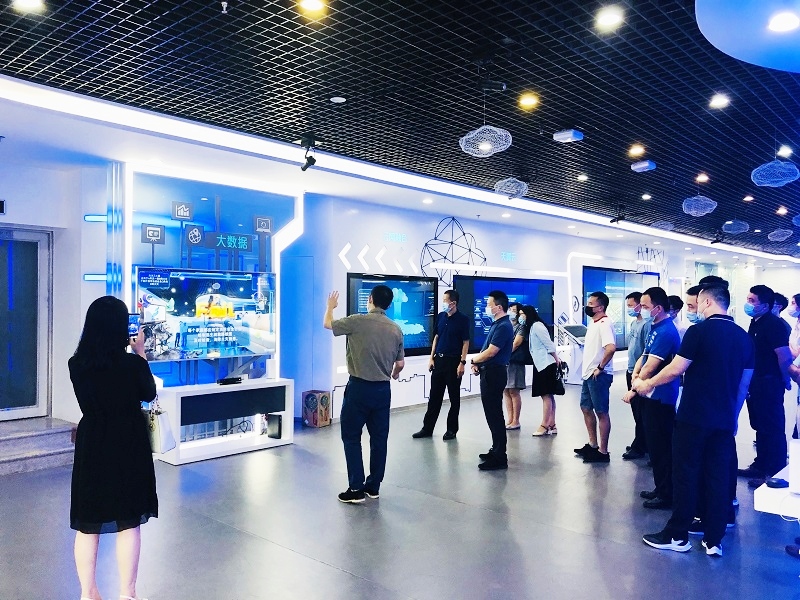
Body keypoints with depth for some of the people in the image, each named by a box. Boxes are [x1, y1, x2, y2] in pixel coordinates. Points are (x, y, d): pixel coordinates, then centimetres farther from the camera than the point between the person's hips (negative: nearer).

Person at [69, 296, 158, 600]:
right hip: (127, 446, -3)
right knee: (128, 523, 9)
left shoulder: (76, 364, -7)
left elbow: (90, 397, 8)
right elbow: (149, 393, 2)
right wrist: (140, 353, 6)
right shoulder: (132, 364, -16)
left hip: (91, 446, 3)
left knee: (88, 523, 15)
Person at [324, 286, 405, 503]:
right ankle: (374, 485, 20)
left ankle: (356, 488, 5)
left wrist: (330, 306, 25)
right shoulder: (395, 329, 3)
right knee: (379, 438, 12)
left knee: (351, 437, 5)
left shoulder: (358, 321, -10)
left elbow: (327, 324, 5)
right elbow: (400, 363, 9)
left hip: (359, 387, -4)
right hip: (383, 389, 5)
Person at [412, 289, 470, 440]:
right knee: (434, 396, 9)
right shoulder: (441, 316, 7)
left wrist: (462, 363, -14)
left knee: (454, 397, 6)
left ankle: (452, 429, 16)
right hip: (439, 359, 5)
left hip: (453, 361, -5)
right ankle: (427, 428, 15)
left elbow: (466, 342, -9)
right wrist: (431, 358, 9)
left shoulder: (463, 319, -9)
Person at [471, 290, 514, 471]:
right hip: (490, 372, 10)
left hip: (494, 374, -10)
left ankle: (499, 458, 0)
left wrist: (474, 360, -4)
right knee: (492, 413, 17)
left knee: (494, 415, -6)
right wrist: (478, 362, 1)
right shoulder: (497, 324, 14)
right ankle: (496, 450, 28)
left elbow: (490, 352, -21)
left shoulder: (503, 327, -18)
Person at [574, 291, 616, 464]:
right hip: (589, 374, 10)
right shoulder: (593, 323, 13)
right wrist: (589, 370, 15)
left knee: (601, 412, -1)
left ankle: (603, 452, 8)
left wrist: (600, 368, -22)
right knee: (586, 408, 17)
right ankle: (593, 445, 29)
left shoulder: (604, 324, -18)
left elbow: (611, 348, -32)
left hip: (599, 376, -10)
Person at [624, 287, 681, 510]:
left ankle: (667, 494, 12)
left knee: (662, 447, 0)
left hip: (661, 397, -10)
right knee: (655, 444, 17)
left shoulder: (666, 332, -20)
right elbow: (644, 355, 17)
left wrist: (634, 390, -11)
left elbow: (650, 368, -20)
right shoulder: (655, 327, 10)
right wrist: (635, 373, -1)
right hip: (651, 395, 10)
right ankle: (660, 488, 29)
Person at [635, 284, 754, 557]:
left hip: (693, 418, -5)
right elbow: (744, 384, 13)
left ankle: (677, 535, 13)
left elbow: (676, 369, -12)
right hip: (724, 421, 6)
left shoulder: (699, 331, -12)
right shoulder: (745, 337, 8)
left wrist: (648, 383, 3)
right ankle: (714, 540, 17)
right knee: (719, 478, 10)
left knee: (686, 476, 4)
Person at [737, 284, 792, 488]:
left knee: (772, 428, -1)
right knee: (760, 426, 18)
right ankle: (760, 465, 30)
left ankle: (775, 473, 8)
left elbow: (785, 357, -22)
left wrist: (784, 380, -7)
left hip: (769, 384, -9)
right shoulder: (755, 323, 11)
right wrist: (751, 382, 15)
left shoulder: (773, 324, -18)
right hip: (756, 383, 9)